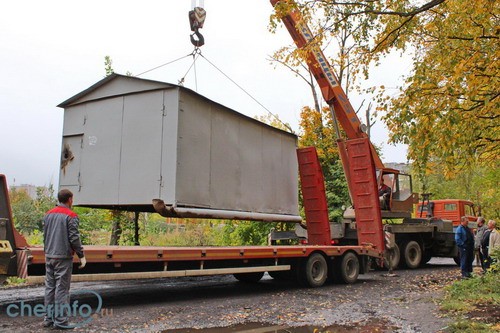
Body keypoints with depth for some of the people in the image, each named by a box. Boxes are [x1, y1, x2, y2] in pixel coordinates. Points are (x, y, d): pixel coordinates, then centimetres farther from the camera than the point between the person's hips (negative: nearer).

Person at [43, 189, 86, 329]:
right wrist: (81, 256, -6)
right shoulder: (71, 216, -10)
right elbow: (74, 238, -13)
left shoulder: (48, 215, 12)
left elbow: (45, 236, 17)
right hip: (63, 257, -7)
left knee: (49, 287, 11)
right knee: (62, 288, -3)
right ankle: (60, 320, 0)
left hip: (49, 257, 7)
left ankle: (48, 318, 16)